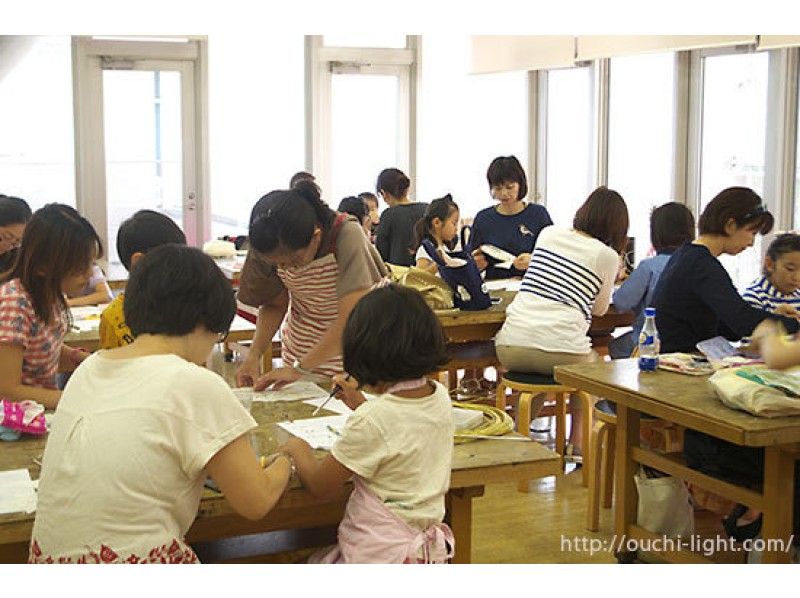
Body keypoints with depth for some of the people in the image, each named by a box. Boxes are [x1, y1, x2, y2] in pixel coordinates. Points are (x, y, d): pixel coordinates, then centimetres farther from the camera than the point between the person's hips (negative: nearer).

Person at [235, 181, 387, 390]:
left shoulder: (347, 235, -28)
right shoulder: (269, 248, -15)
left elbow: (351, 319, -32)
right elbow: (274, 304, 0)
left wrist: (300, 368, -30)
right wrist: (254, 355, -15)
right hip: (300, 353, 3)